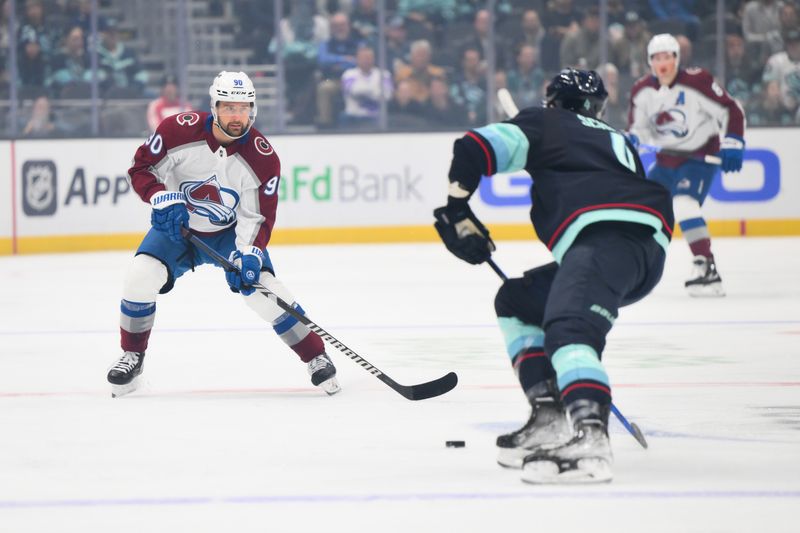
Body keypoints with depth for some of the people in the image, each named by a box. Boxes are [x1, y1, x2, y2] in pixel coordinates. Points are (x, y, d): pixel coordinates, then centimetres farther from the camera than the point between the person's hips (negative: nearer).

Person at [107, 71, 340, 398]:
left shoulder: (263, 159, -21)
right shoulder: (179, 131, -23)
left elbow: (258, 218, -15)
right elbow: (141, 168, -12)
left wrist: (248, 254, -31)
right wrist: (162, 199, -30)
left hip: (231, 231, -1)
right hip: (177, 225, 1)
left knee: (263, 289, -19)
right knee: (140, 278, -21)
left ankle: (316, 358, -2)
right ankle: (132, 357, 1)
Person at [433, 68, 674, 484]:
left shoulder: (546, 124, 20)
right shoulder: (618, 141, 39)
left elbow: (472, 149, 7)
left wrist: (455, 209, 13)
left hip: (607, 233, -8)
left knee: (568, 327, -29)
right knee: (517, 302, 22)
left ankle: (589, 438, -56)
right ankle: (551, 418, 11)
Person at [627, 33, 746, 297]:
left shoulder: (696, 82, -19)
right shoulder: (642, 91, -1)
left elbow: (731, 111, -15)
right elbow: (639, 126, 10)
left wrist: (732, 146, -20)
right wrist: (631, 141, -12)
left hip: (701, 156, -7)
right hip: (667, 159, 7)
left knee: (683, 203, -28)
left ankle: (706, 268, -31)